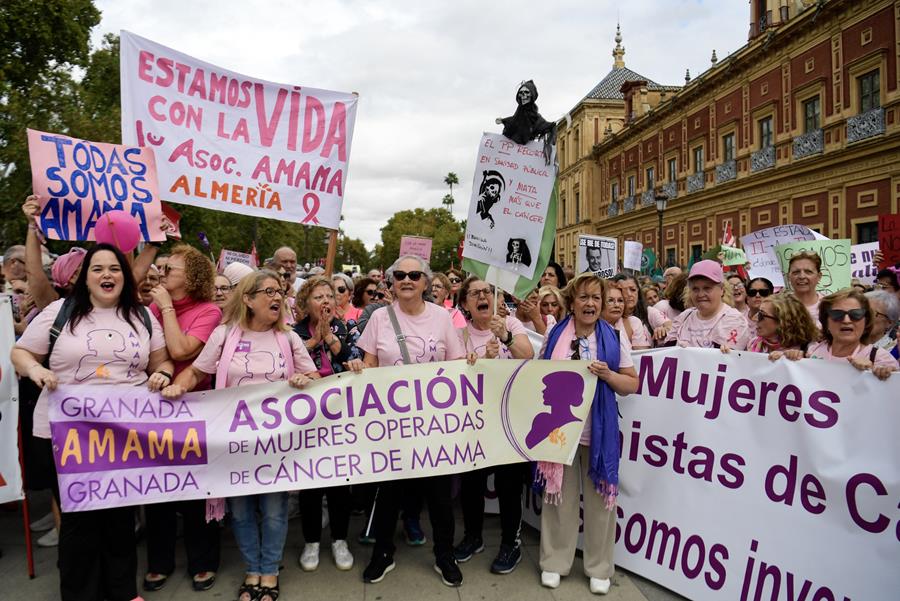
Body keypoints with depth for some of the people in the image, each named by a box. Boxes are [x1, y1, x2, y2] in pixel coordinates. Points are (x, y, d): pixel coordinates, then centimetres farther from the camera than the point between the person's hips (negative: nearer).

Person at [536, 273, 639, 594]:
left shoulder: (614, 338, -2)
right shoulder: (555, 334, 2)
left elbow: (632, 384, 0)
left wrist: (607, 375, -17)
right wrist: (545, 383, -9)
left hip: (598, 430, -1)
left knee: (599, 497, 8)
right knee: (559, 495, 11)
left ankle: (599, 567, 25)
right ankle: (554, 562, 26)